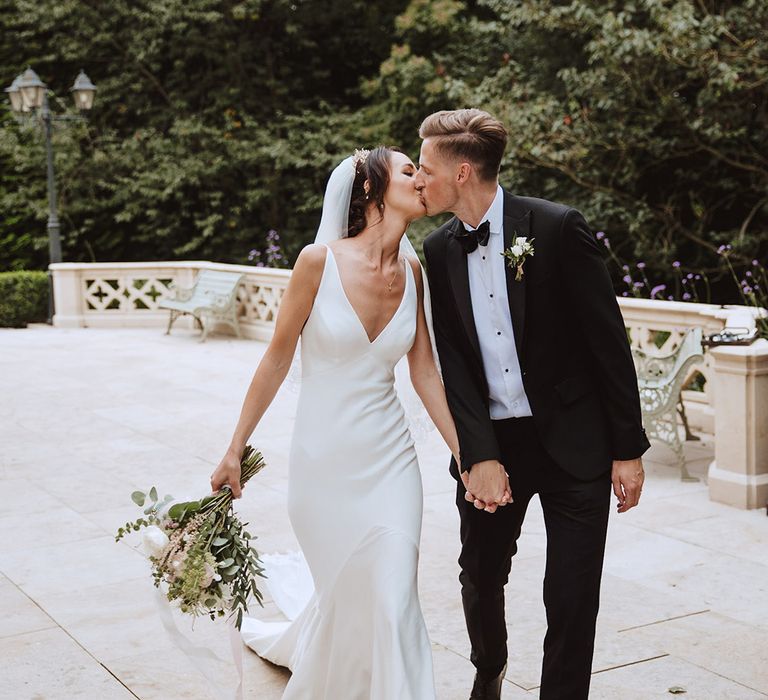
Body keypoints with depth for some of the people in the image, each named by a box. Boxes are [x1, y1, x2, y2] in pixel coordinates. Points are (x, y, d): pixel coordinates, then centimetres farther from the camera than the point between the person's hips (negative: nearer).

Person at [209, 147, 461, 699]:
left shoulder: (412, 271, -1)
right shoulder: (320, 261, -13)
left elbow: (425, 373, 3)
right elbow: (278, 358, -6)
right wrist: (236, 450, -2)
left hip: (390, 461, 3)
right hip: (323, 461, -3)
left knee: (393, 602, -2)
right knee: (347, 596, 10)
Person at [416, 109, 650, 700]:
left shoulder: (557, 228, -12)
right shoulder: (438, 252, 1)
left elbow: (608, 339, -10)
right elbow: (451, 361, -3)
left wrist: (629, 447, -9)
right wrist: (479, 456, -15)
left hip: (574, 441, -4)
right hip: (491, 445, 4)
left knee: (573, 599, 0)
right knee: (481, 576, 18)